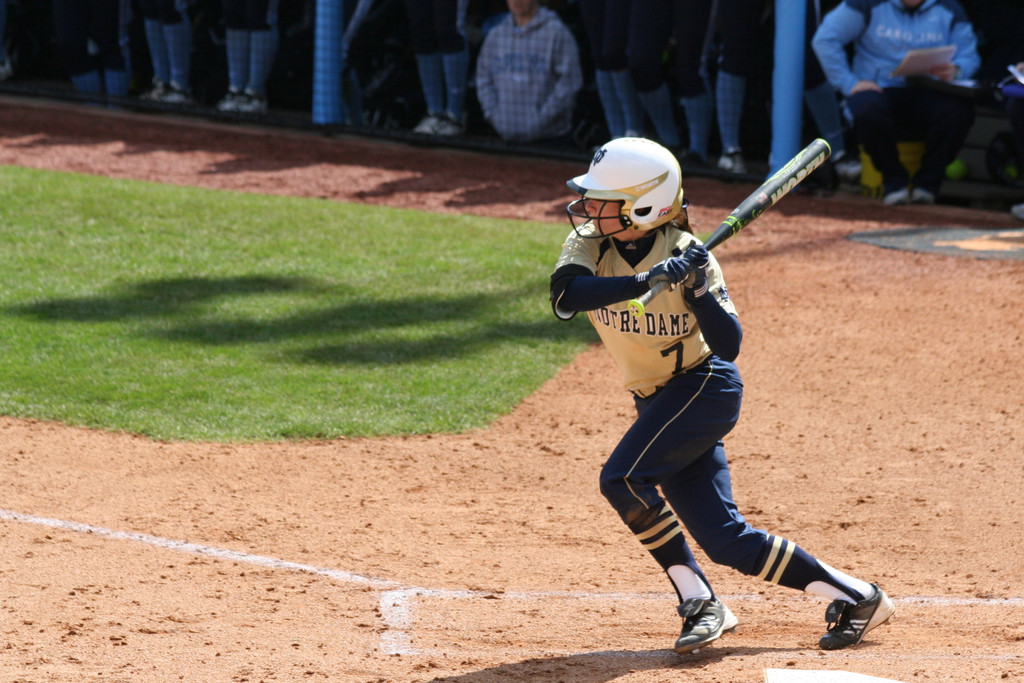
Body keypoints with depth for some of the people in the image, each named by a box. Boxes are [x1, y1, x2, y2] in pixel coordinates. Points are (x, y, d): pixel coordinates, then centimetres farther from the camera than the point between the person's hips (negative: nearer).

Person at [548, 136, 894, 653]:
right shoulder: (588, 242, -7)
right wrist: (647, 280, -39)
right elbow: (565, 297, -29)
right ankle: (854, 598, 12)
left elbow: (728, 346, -20)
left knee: (622, 479, -25)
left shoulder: (687, 254, -17)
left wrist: (698, 287, -34)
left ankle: (699, 604, -13)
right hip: (658, 402, 6)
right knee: (727, 541, 1)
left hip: (706, 386, -6)